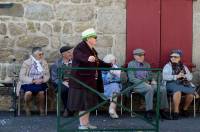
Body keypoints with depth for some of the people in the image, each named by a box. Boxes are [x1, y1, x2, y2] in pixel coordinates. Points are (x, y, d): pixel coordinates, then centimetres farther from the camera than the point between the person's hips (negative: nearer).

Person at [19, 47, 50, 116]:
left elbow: (47, 75, 10)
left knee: (41, 92, -33)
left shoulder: (44, 63, 8)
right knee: (28, 92, -35)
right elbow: (22, 77, -7)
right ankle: (27, 109, -8)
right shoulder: (26, 63, -1)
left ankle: (41, 110, -10)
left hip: (40, 83, 2)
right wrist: (33, 80, -18)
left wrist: (42, 80, -12)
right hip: (28, 83, -2)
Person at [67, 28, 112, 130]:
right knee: (83, 101, -5)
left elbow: (98, 62, 23)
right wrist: (88, 58, -57)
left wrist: (109, 65, 27)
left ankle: (86, 122, 20)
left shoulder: (92, 50, 13)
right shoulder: (80, 48, -14)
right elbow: (80, 56, -37)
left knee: (88, 101, 11)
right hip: (81, 79, -9)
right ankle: (82, 124, 1)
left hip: (90, 80, 9)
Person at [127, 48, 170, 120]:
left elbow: (151, 75, 25)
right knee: (150, 89, -37)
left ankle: (162, 110, -13)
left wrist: (153, 81, -1)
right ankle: (148, 111, -34)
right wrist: (144, 83, -17)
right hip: (137, 84, -6)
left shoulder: (147, 64, 22)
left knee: (162, 89, -20)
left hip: (148, 84, 6)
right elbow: (131, 78, -8)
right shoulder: (131, 64, 3)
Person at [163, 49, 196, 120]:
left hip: (183, 84, 4)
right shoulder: (168, 66, 12)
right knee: (177, 90, -38)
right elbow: (165, 77, -5)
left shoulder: (184, 66, 25)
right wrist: (176, 76, -13)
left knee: (191, 91, -27)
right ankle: (176, 111, -31)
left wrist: (184, 76, -5)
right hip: (172, 83, -4)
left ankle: (185, 109, -6)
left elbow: (190, 77, 17)